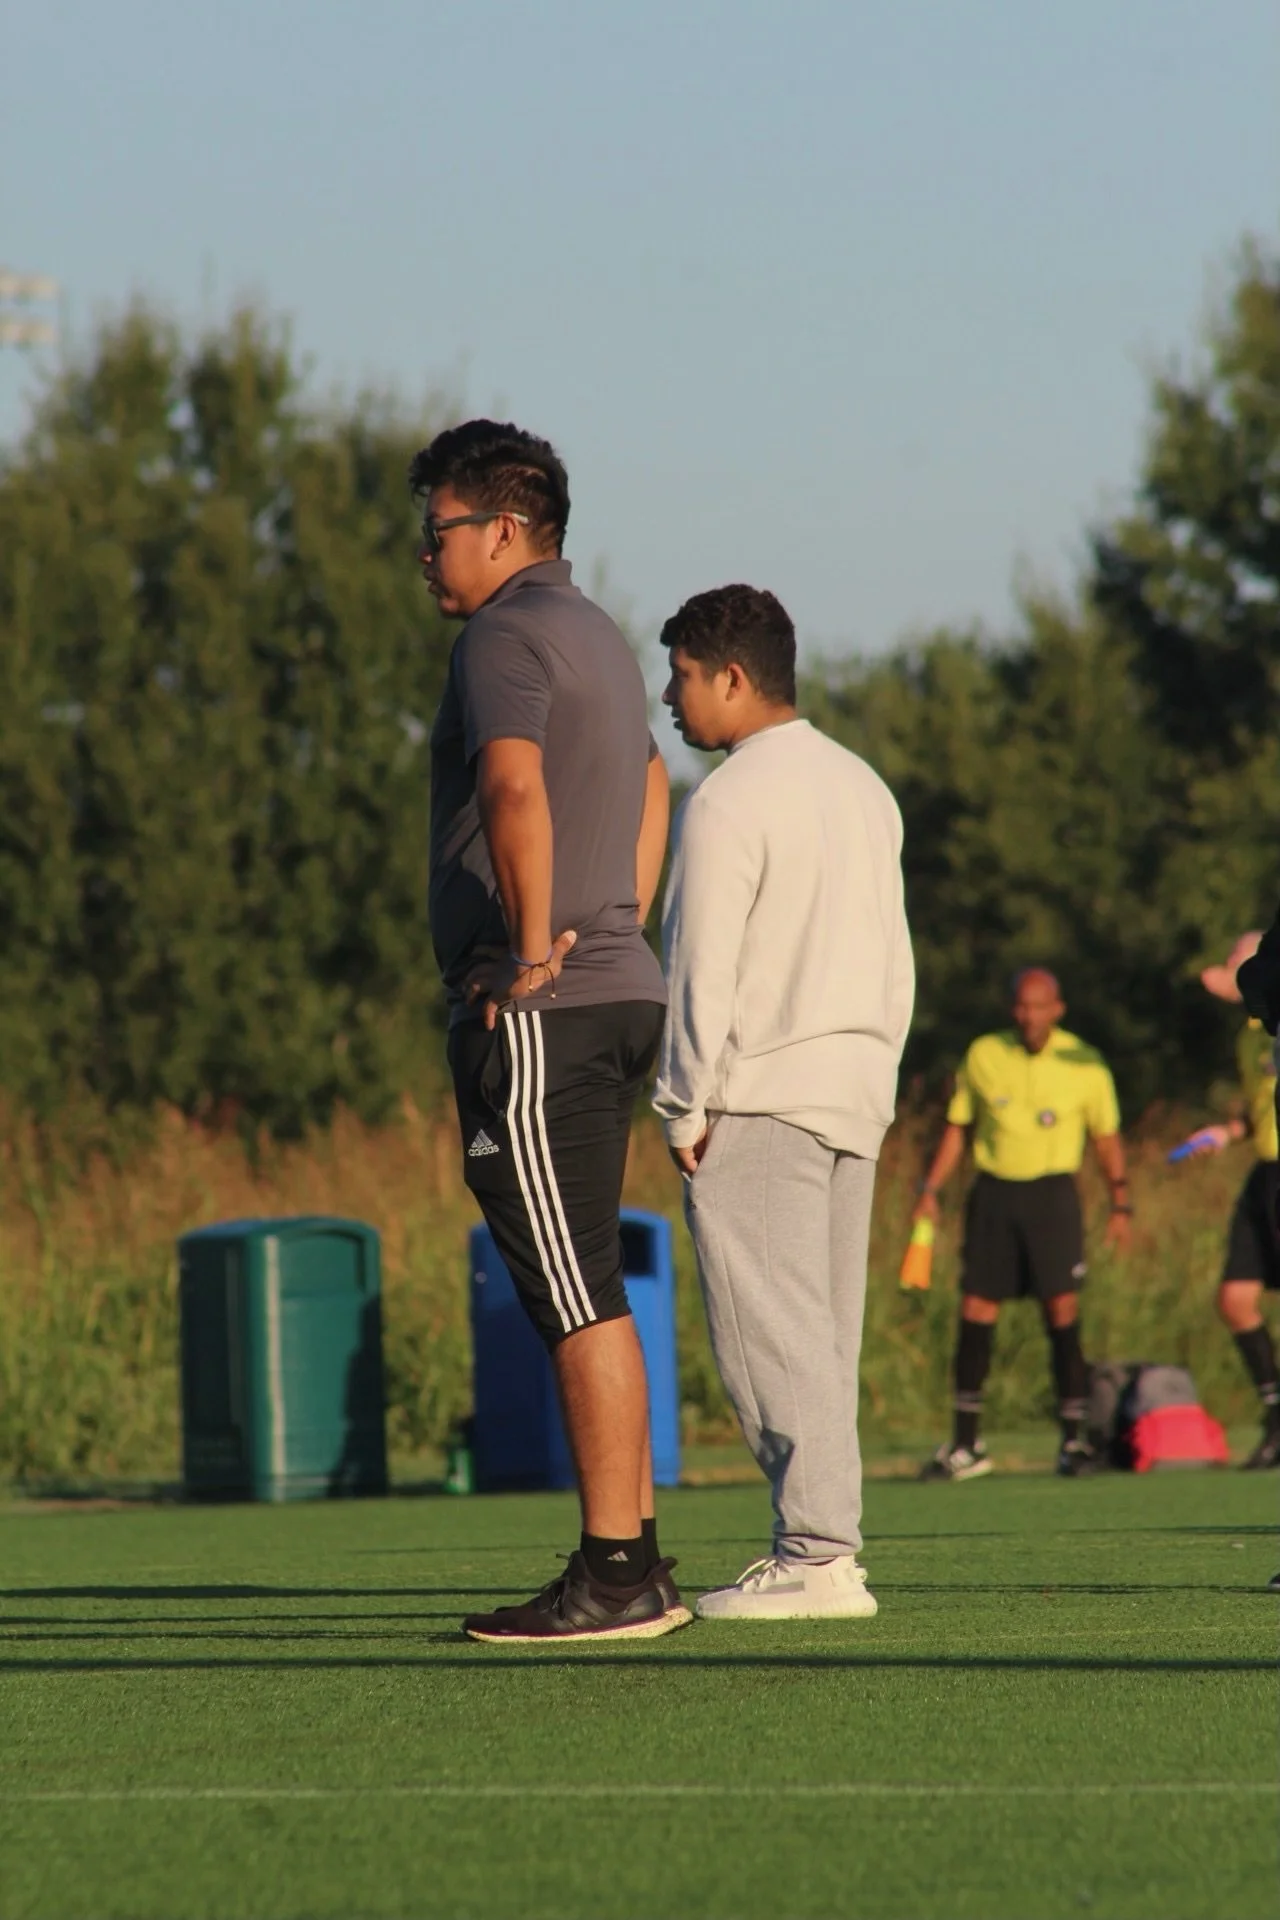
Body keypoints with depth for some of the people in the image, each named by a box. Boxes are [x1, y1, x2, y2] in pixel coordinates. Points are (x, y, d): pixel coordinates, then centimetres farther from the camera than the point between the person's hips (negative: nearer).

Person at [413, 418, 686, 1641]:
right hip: (619, 995, 10)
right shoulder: (597, 638, 21)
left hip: (534, 1009, -10)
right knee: (586, 1293, 12)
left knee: (578, 1297, -9)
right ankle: (633, 1562, 13)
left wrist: (532, 953, -21)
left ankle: (613, 1577, -10)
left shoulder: (505, 635, -10)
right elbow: (652, 787, 37)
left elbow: (516, 788, -28)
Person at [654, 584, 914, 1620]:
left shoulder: (728, 804, -11)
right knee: (826, 1330, 9)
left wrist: (686, 1107, -8)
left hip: (758, 1098, -8)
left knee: (771, 1329, -8)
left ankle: (815, 1554, -13)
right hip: (854, 1092, 8)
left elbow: (704, 972, -13)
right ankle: (827, 1544, 6)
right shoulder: (863, 787, 16)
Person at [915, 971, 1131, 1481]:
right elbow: (957, 1127, 12)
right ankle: (965, 1445, 7)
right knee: (975, 1314, -1)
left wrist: (1121, 1205, 3)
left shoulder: (1084, 1065, -1)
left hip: (1052, 1194, -2)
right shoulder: (983, 1056, 3)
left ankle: (1074, 1439, 0)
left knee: (1062, 1313, -9)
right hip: (993, 1192, 2)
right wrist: (930, 1190, 5)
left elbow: (1107, 1138, 9)